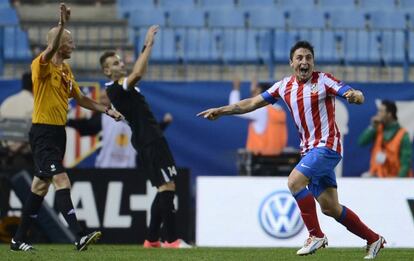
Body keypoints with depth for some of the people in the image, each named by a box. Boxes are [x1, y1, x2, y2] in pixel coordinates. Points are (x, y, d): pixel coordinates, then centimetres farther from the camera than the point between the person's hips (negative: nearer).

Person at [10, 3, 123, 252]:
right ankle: (79, 236, -26)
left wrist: (107, 110, 18)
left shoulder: (66, 69, 14)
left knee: (41, 186, 12)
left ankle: (19, 239, 20)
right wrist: (62, 24, -44)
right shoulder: (42, 65, -12)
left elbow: (80, 98, 24)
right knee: (62, 181, -18)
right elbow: (51, 49, -34)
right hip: (43, 132, -9)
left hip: (58, 133, 9)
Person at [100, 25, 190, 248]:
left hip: (150, 141, 11)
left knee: (164, 190, 12)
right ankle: (171, 240, -15)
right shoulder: (115, 88, -13)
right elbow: (138, 73, -29)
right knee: (167, 187, -14)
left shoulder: (123, 87, 16)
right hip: (150, 143, -11)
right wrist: (148, 46, -24)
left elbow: (138, 72, 33)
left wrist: (146, 47, 23)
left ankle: (152, 239, 14)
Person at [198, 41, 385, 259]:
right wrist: (220, 111, 12)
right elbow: (253, 103, 15)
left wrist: (354, 95, -38)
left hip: (326, 145, -6)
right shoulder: (284, 86, 9)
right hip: (309, 150, 6)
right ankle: (373, 239, 20)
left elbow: (358, 97, -14)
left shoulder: (323, 81, -7)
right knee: (330, 207, 5)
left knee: (294, 181, -22)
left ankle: (316, 235, -11)